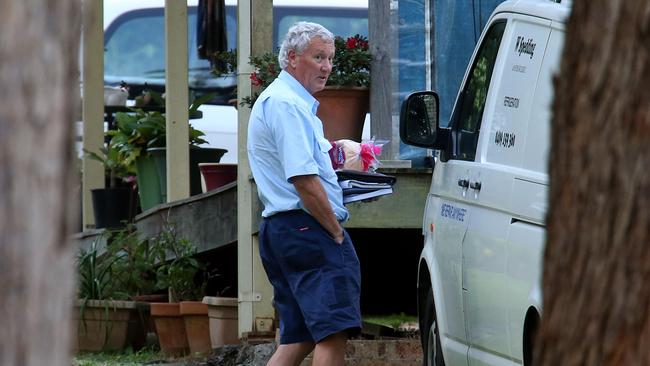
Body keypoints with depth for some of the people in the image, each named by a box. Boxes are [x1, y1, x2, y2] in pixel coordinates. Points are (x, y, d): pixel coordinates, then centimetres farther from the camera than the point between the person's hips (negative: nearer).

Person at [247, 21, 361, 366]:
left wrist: (327, 153, 19)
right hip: (307, 229, -11)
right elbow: (304, 180, -20)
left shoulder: (276, 100, 22)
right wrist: (337, 232, -13)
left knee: (298, 338, 11)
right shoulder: (287, 104, -13)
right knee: (333, 332, -15)